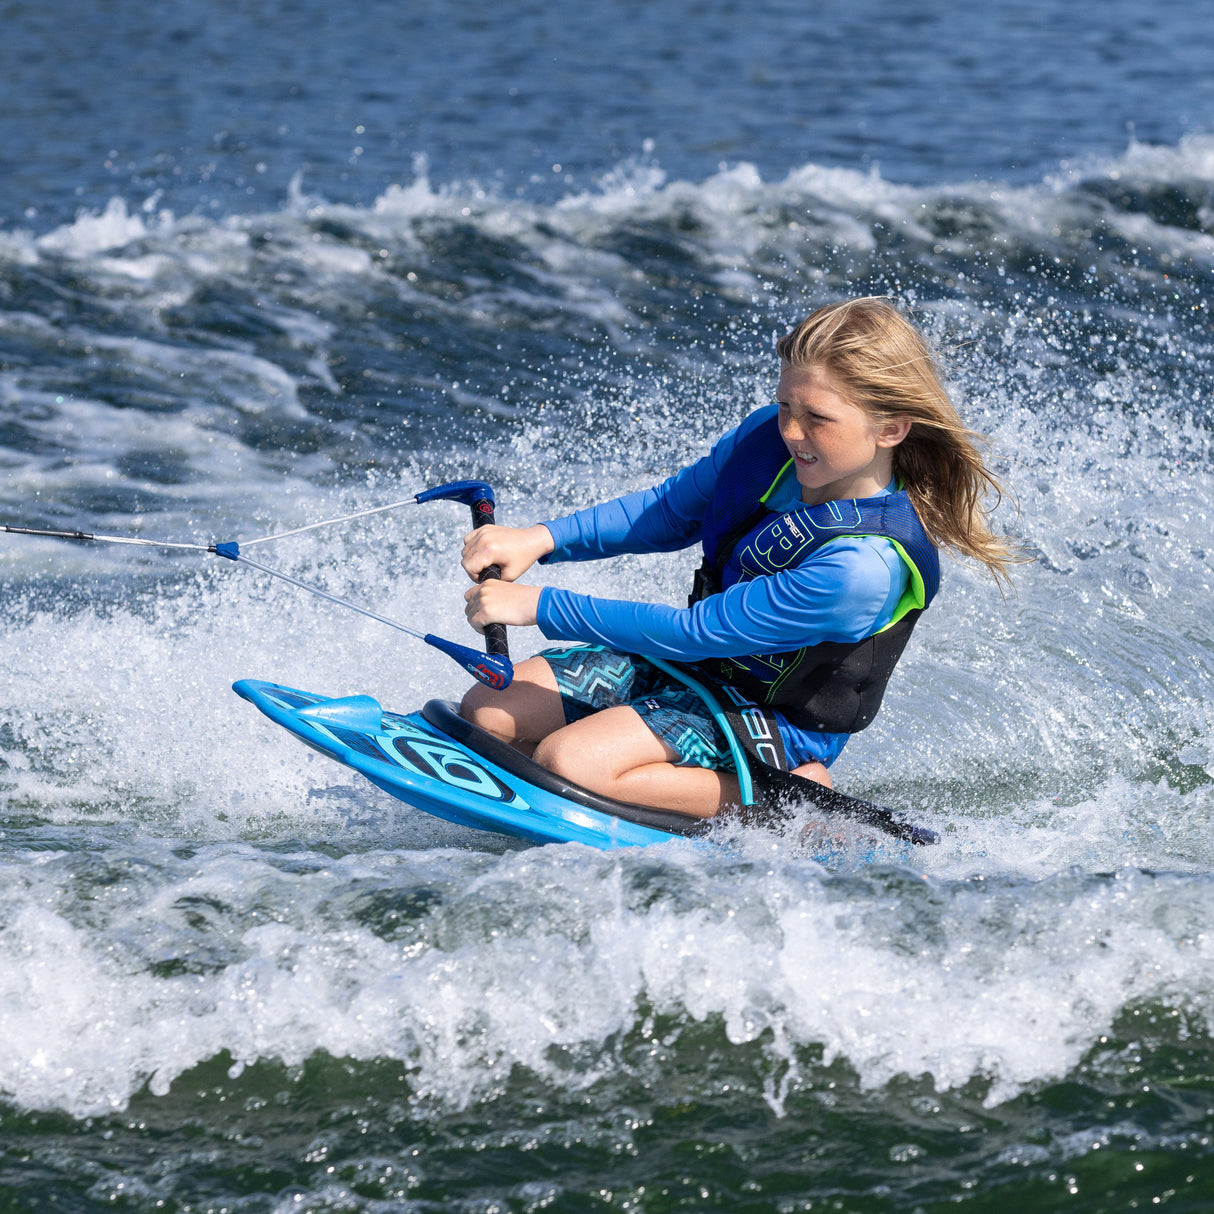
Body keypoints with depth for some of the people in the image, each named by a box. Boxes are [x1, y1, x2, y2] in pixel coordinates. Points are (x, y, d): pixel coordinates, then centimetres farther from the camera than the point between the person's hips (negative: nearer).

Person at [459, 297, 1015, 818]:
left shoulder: (864, 568, -34)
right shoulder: (770, 437, -11)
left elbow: (696, 632, -30)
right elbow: (668, 512, 6)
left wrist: (539, 606, -26)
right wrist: (541, 539, -9)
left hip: (771, 715, -8)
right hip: (687, 663, 8)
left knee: (568, 762, -28)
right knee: (485, 713, -4)